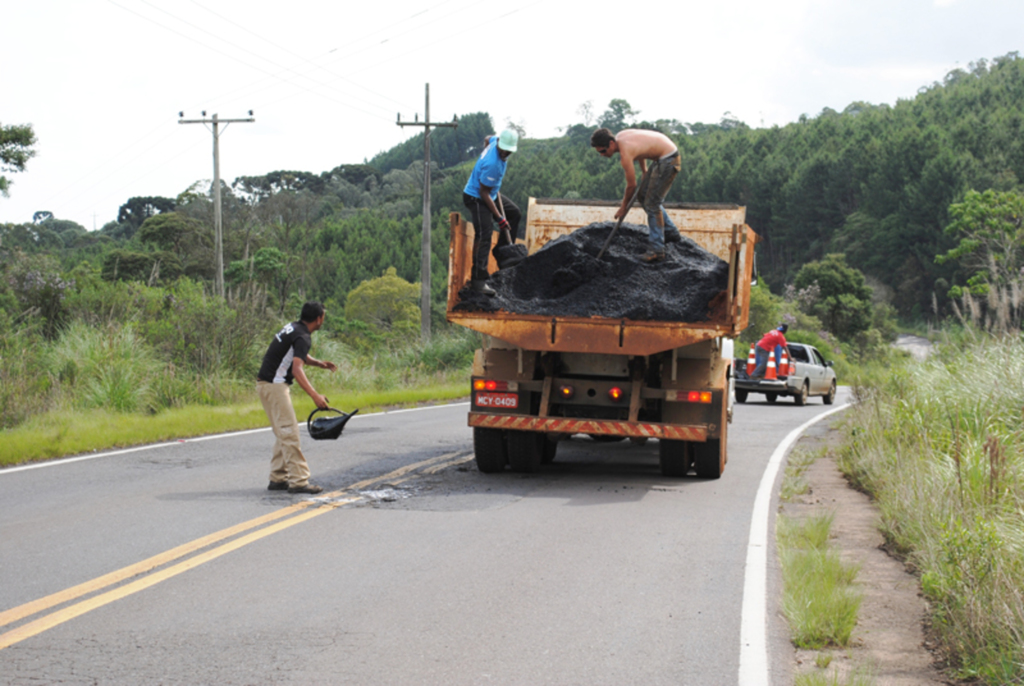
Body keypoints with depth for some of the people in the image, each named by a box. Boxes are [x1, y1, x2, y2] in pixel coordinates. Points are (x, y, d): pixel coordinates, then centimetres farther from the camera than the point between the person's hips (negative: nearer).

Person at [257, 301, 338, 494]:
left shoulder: (293, 328, 13)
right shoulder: (302, 337, -17)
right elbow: (297, 370, -30)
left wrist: (320, 364, 14)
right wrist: (315, 396, -37)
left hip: (268, 384, 10)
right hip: (274, 386, -10)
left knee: (284, 434, 14)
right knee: (289, 433, -11)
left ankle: (278, 478, 15)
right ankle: (298, 481, -12)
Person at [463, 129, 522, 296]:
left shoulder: (496, 140, -10)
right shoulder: (492, 165, -35)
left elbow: (487, 139, 18)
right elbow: (484, 193, -27)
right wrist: (499, 218, -24)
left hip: (492, 194, 10)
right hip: (476, 197, -10)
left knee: (515, 214, 22)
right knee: (484, 235, -20)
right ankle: (478, 280, -25)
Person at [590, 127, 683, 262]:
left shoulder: (625, 153, -27)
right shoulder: (620, 136, -1)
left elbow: (631, 185, -15)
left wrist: (623, 207, 0)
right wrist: (644, 171, 27)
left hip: (668, 160, -10)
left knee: (652, 203, -10)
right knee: (643, 196, 17)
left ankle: (657, 249, -7)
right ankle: (671, 233, 28)